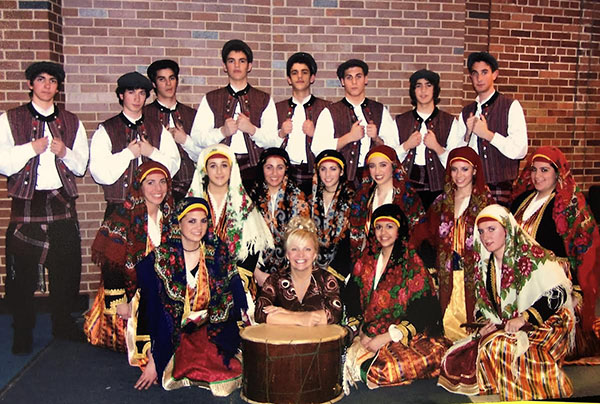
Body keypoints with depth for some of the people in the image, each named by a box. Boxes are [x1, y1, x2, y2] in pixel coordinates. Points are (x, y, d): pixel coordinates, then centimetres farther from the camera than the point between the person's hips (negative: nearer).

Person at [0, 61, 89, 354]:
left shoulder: (71, 122, 12)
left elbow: (81, 167, 9)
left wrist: (65, 152, -9)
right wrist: (32, 148, -12)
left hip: (62, 202, 2)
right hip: (26, 202, -2)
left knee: (66, 267, 7)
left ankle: (64, 324, 24)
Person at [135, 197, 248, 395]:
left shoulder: (219, 253, 1)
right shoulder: (159, 260, -7)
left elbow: (237, 298, 4)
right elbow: (153, 311, -7)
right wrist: (153, 362, -10)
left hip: (213, 332, 3)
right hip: (176, 338, -3)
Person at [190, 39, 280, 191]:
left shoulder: (264, 100, 14)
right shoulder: (210, 99, 15)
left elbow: (274, 141, 4)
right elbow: (196, 137, 4)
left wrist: (252, 130, -11)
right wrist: (222, 131, -11)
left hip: (253, 167, 0)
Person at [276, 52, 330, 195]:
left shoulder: (326, 108, 8)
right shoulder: (278, 108, 15)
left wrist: (315, 133, -10)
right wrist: (281, 134, -2)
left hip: (314, 174, -1)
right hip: (285, 173, 2)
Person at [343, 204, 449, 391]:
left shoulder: (412, 264, -6)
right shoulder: (368, 261, 9)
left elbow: (421, 313, -10)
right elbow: (359, 301, 10)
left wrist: (388, 336, -18)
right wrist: (362, 332, -6)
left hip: (408, 337, -4)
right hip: (371, 334, 4)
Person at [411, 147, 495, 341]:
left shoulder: (485, 202, 0)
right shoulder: (442, 202, 12)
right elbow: (429, 235, 12)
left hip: (473, 274, -3)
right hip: (447, 276, 3)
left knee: (470, 322, -3)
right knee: (448, 322, 4)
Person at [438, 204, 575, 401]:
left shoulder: (533, 256, -8)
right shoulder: (484, 266, 12)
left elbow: (558, 293, -14)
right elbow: (483, 304, 17)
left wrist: (523, 318, -22)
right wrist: (483, 324, -4)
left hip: (541, 326, -6)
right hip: (501, 330, 6)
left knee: (499, 346, -35)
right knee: (459, 359, -14)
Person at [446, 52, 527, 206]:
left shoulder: (511, 107, 0)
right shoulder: (466, 113, 13)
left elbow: (519, 151, -10)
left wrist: (487, 134, -9)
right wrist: (467, 134, -6)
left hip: (502, 188, -3)